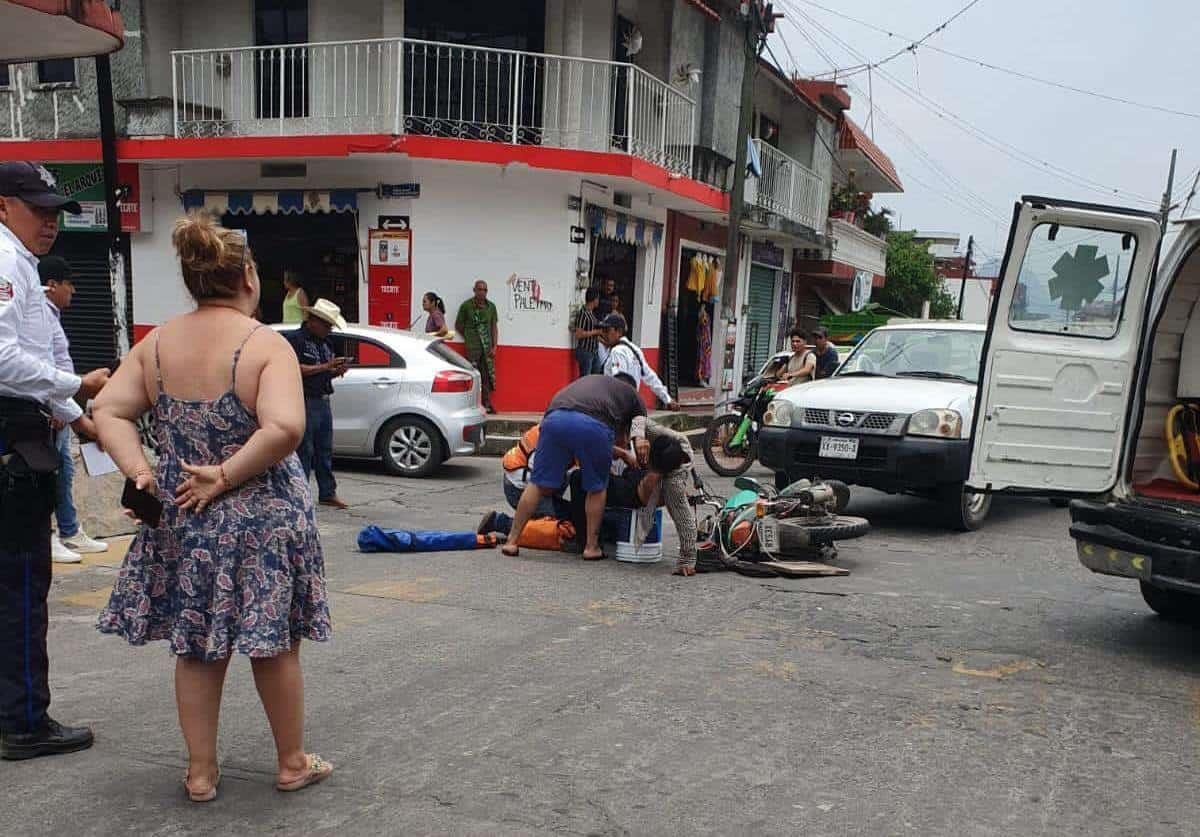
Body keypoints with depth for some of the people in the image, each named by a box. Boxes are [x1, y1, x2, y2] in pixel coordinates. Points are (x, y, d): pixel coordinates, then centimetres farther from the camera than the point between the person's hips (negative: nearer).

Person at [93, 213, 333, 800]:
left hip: (183, 518, 4)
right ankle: (293, 764, 27)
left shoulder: (156, 343, 1)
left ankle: (200, 772, 26)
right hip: (263, 521, -4)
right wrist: (226, 475, -18)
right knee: (275, 645, 11)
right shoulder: (266, 345, -15)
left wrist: (138, 469, -6)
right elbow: (284, 429, -28)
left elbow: (108, 411, 0)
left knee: (196, 646, 16)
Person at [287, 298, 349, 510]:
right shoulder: (296, 339, -7)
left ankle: (328, 493, 15)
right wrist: (325, 367, -17)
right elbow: (296, 369, -18)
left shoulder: (326, 342, 19)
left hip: (323, 401, 8)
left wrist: (337, 371, 3)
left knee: (325, 450, 10)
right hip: (305, 402, -8)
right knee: (304, 450, -5)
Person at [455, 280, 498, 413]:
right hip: (472, 347, -4)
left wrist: (494, 346, 4)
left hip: (487, 347, 4)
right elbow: (458, 325, 7)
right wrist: (469, 337, 5)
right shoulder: (466, 306, -2)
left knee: (488, 375, 5)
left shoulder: (491, 306, 9)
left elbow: (494, 327, 11)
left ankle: (487, 404, 13)